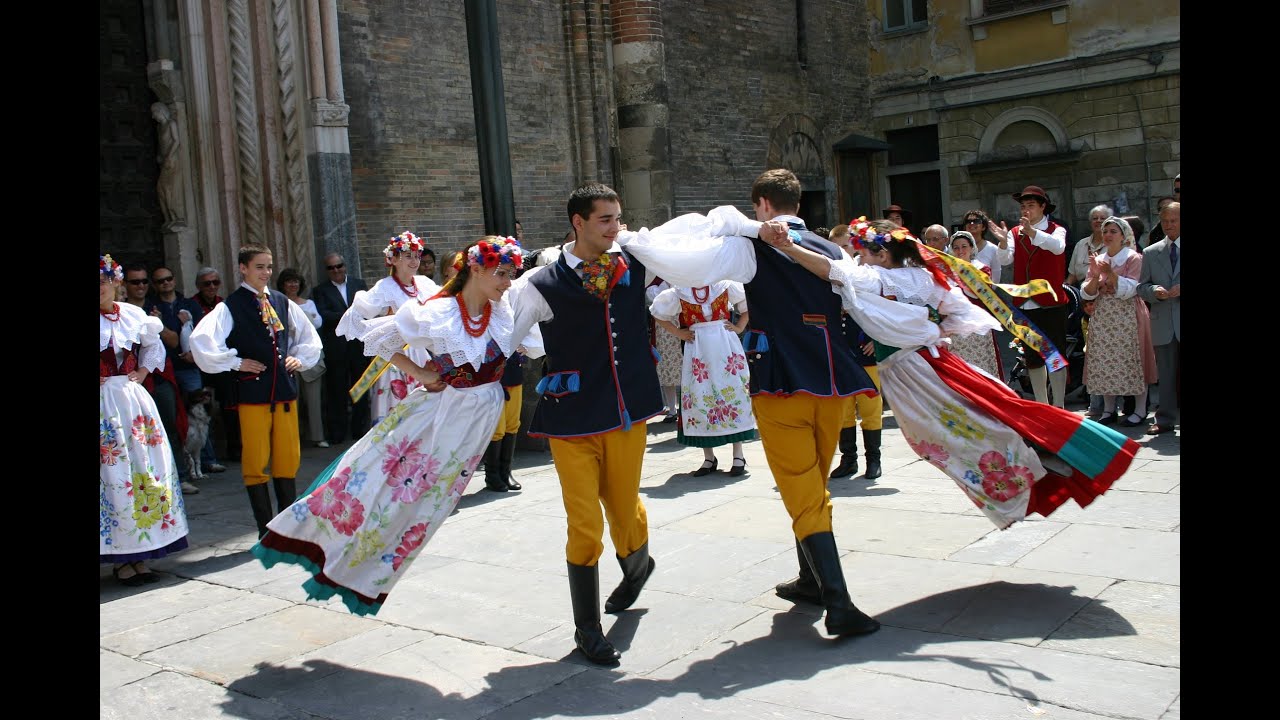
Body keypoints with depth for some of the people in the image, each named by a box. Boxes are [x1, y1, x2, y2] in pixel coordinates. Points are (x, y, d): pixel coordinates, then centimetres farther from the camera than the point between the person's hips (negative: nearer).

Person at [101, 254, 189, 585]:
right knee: (112, 474, -2)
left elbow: (153, 344, 23)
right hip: (104, 404, -4)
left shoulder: (133, 314, 6)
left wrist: (144, 371, 9)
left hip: (133, 398, 4)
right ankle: (120, 558, 5)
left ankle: (140, 553, 16)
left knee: (146, 470, 6)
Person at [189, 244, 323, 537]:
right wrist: (235, 362, -12)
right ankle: (266, 529, 10)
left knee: (288, 458, 10)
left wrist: (299, 359, 9)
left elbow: (309, 337, 24)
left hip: (285, 388, 5)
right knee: (255, 460, 1)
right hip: (252, 391, -4)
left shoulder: (282, 302, 11)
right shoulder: (231, 306, -5)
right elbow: (200, 340, -18)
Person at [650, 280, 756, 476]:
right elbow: (658, 313, 13)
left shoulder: (725, 285, 2)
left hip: (726, 343, -1)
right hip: (696, 348, 1)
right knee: (700, 398, 0)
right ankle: (709, 458, 10)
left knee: (732, 392, -1)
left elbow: (748, 303, 14)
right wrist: (678, 333, 5)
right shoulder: (678, 293, 3)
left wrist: (739, 327, 3)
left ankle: (738, 455, 7)